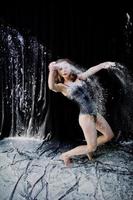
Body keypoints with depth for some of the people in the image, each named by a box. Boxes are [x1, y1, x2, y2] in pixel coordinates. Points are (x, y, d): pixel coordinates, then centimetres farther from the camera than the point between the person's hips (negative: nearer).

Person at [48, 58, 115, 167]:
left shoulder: (80, 78, 7)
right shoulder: (62, 87, -10)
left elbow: (90, 71, -10)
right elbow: (52, 86, -33)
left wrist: (103, 65, -25)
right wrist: (51, 71, -50)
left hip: (95, 113, 7)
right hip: (85, 117, -7)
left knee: (109, 135, 19)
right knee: (92, 148, 0)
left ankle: (89, 149, 36)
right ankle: (66, 155, 17)